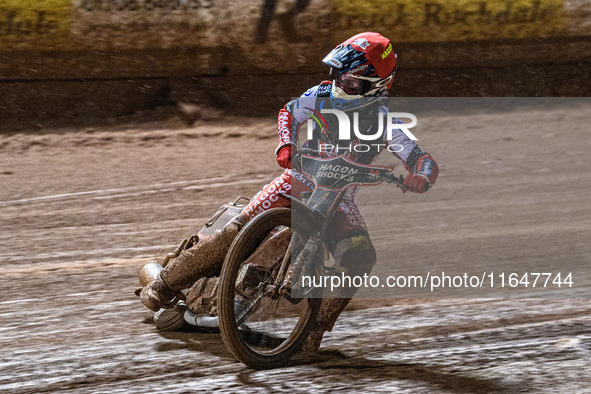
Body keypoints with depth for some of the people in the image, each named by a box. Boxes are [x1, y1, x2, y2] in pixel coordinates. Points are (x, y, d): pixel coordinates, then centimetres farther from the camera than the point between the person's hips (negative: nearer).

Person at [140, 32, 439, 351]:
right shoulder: (323, 95, -7)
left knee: (361, 258, -29)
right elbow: (289, 112, 10)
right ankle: (165, 285, -2)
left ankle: (318, 324, -15)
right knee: (237, 231, -15)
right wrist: (287, 145, -11)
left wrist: (420, 178, -42)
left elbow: (425, 162, -18)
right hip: (299, 179, 1)